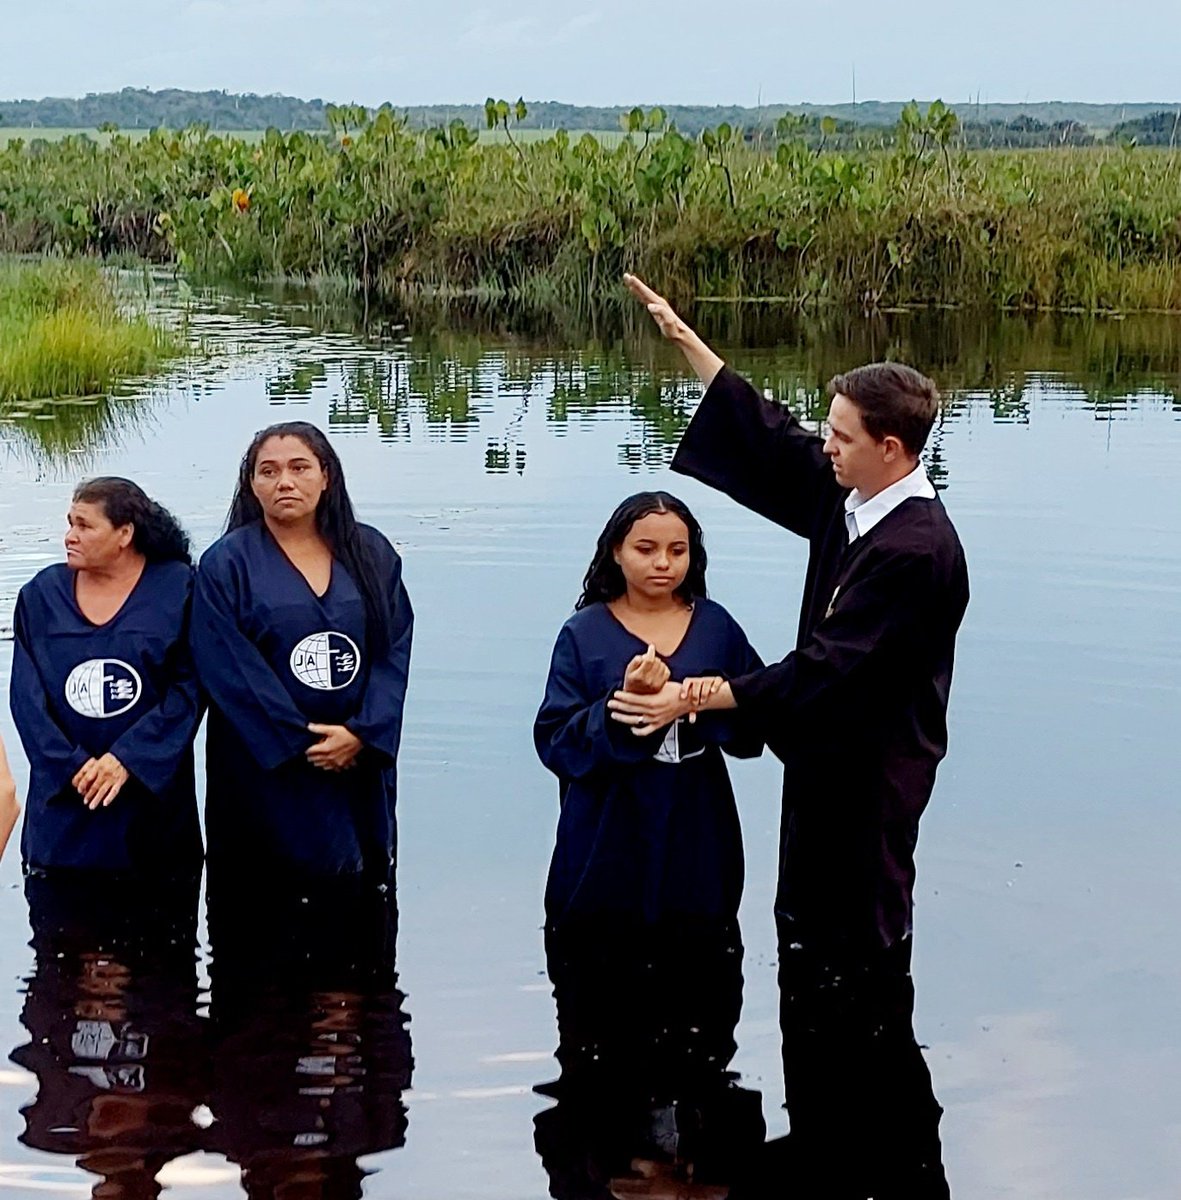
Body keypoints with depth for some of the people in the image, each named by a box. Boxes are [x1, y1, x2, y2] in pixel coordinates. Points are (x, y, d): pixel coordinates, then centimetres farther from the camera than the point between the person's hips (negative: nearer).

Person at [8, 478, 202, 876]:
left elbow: (189, 687, -7)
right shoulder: (42, 594, 5)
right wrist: (70, 766, -12)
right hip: (63, 795, 2)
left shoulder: (176, 588, -2)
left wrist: (127, 759, -15)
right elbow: (27, 695, 1)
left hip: (154, 791, -2)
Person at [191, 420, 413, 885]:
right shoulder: (226, 564, -1)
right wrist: (302, 743, -15)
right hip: (265, 773, -3)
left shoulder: (372, 555, 8)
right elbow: (231, 671, -9)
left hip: (361, 764, 3)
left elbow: (394, 653, 2)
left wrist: (362, 733, -13)